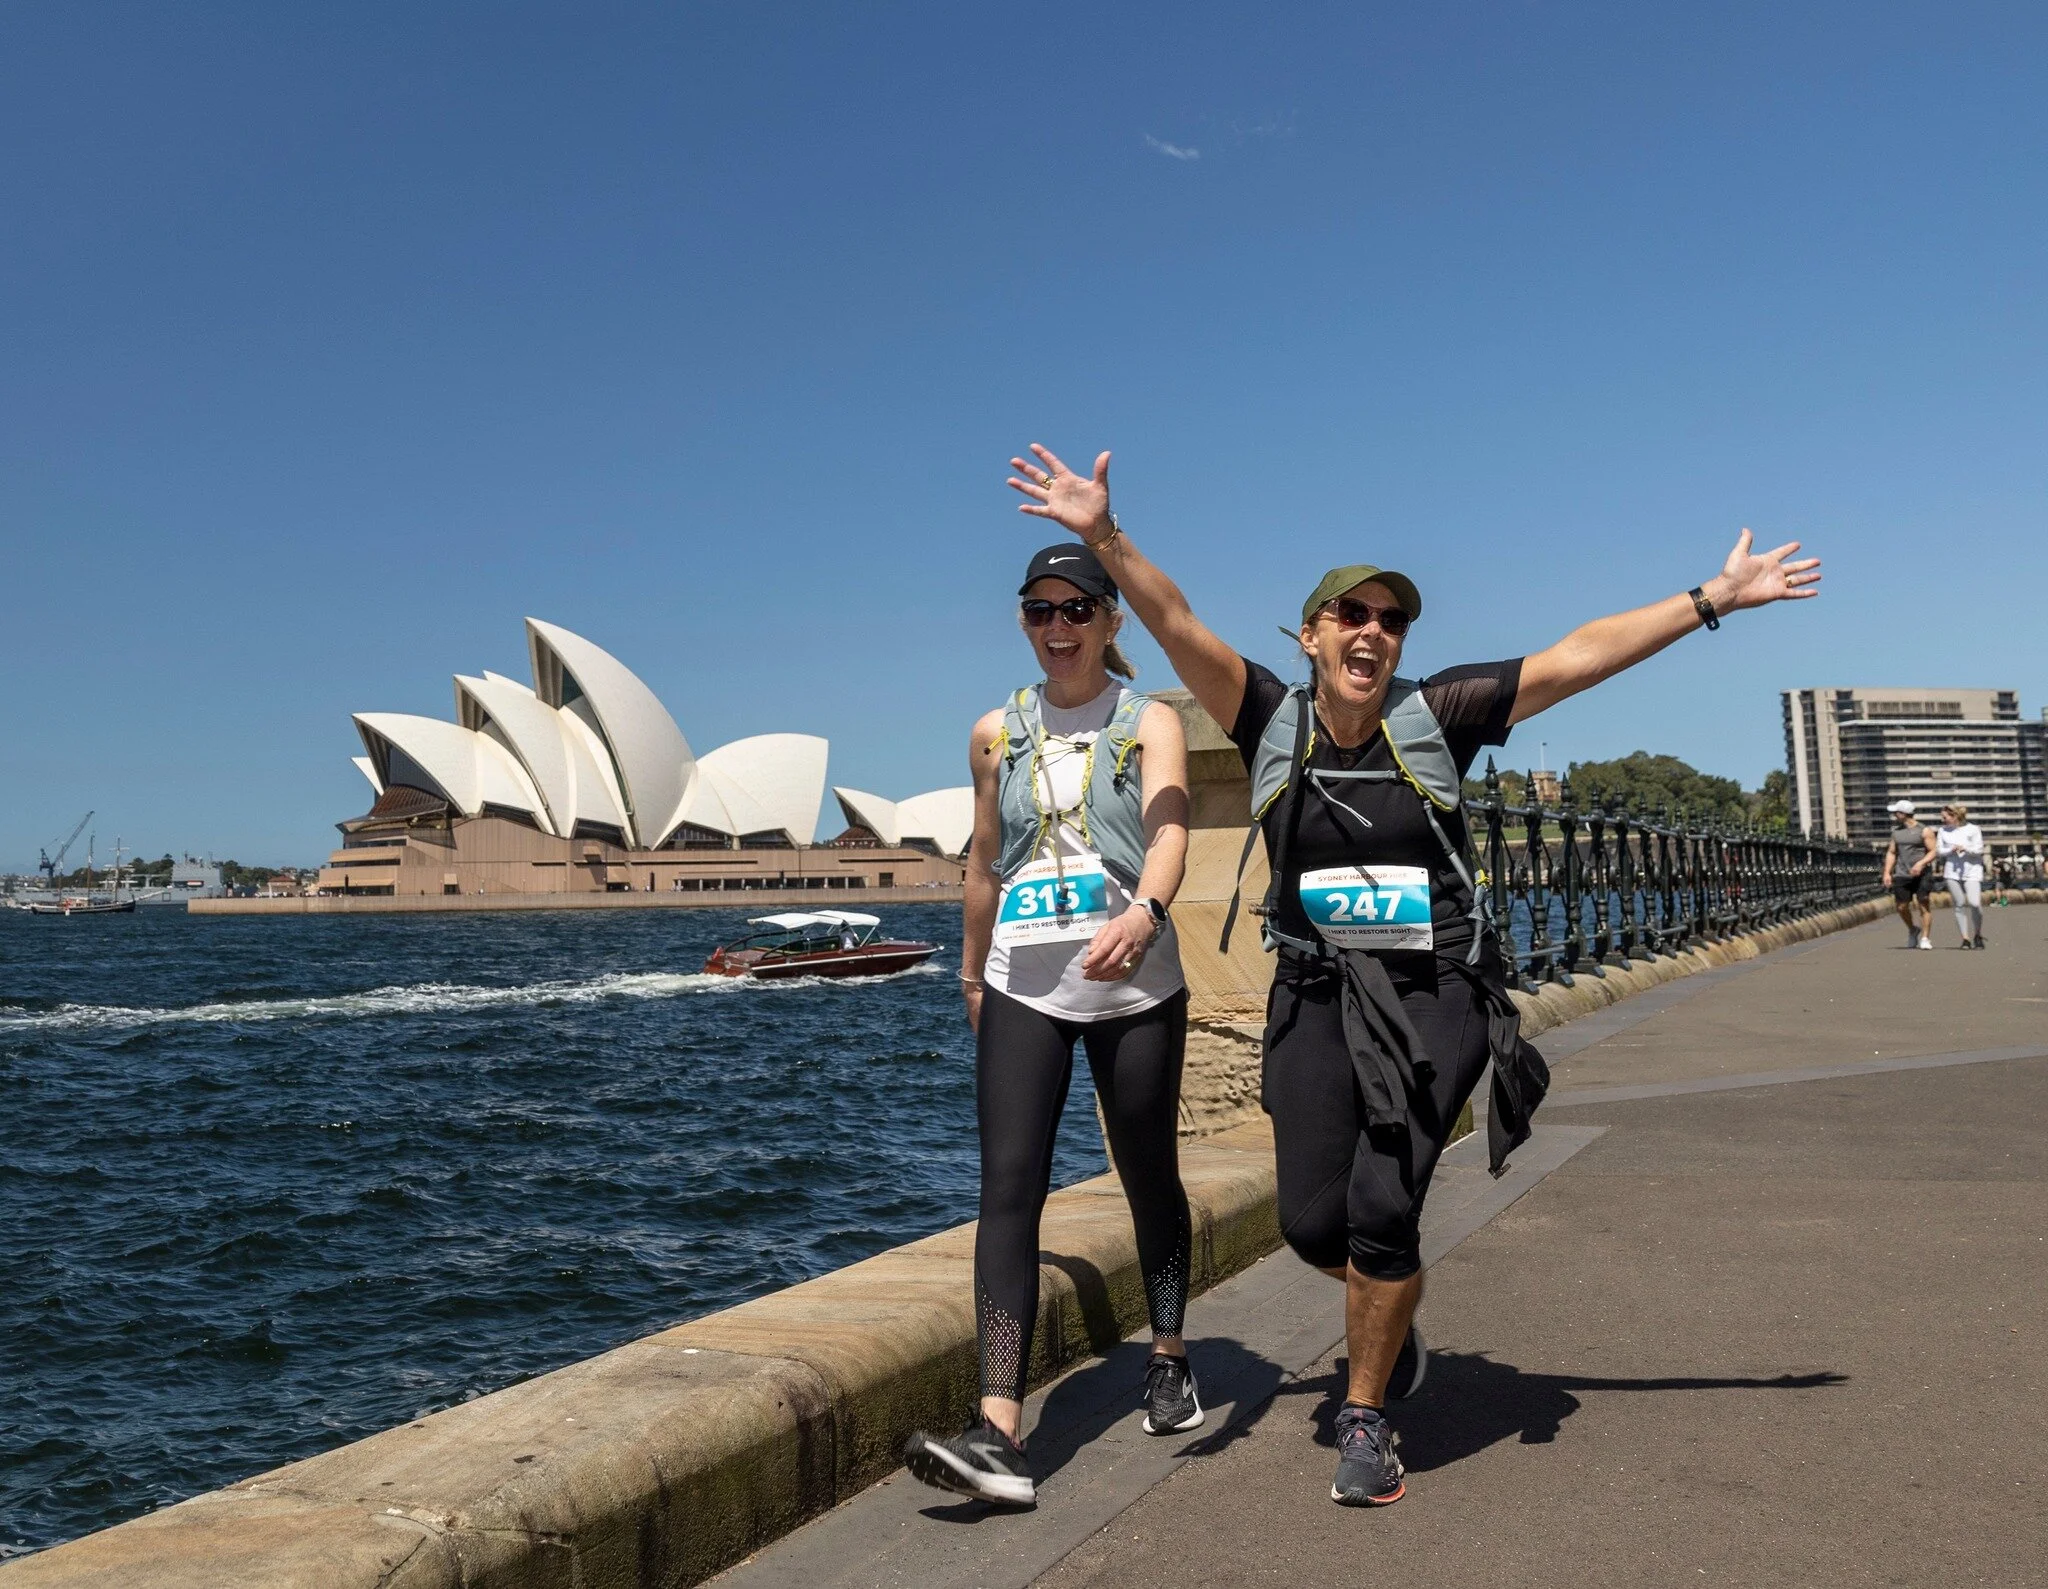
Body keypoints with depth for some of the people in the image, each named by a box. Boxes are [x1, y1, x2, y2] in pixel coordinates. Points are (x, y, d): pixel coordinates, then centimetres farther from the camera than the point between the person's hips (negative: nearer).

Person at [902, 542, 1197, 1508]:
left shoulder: (1149, 720, 0)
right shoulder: (997, 733, 10)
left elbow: (1169, 826, -18)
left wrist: (1143, 912, -38)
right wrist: (971, 972, 24)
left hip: (1135, 987, -2)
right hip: (1023, 991, 2)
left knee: (1149, 1180, 11)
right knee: (1007, 1189, -11)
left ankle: (1169, 1359, 36)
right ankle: (1000, 1436, -15)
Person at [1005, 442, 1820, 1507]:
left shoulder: (1435, 717, -1)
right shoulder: (1272, 719, 1)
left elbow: (1579, 656, -1)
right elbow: (1177, 627, -10)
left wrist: (1713, 599, 0)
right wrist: (1105, 537, -21)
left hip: (1435, 994, -1)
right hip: (1318, 993, 2)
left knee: (1382, 1208, -10)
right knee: (1313, 1224, 1)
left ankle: (1365, 1421, 14)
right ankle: (1392, 1317, 38)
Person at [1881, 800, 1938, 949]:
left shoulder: (1924, 831, -2)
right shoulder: (1896, 832, 14)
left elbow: (1933, 852, -5)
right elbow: (1891, 853, 17)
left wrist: (1921, 863, -22)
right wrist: (1887, 873, 7)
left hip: (1921, 874, -5)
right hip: (1902, 875, 5)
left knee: (1924, 906, -5)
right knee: (1902, 907, 2)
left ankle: (1925, 938, 1)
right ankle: (1913, 930, 26)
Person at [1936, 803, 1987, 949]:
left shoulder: (1972, 829, -1)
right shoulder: (1943, 831, 8)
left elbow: (1979, 849, -4)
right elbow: (1939, 851, 6)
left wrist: (1965, 849, -22)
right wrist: (1951, 850, -13)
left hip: (1971, 871, -3)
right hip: (1952, 872, 3)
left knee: (1974, 903, -13)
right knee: (1960, 904, 1)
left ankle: (1978, 935, 9)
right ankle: (1965, 939, 6)